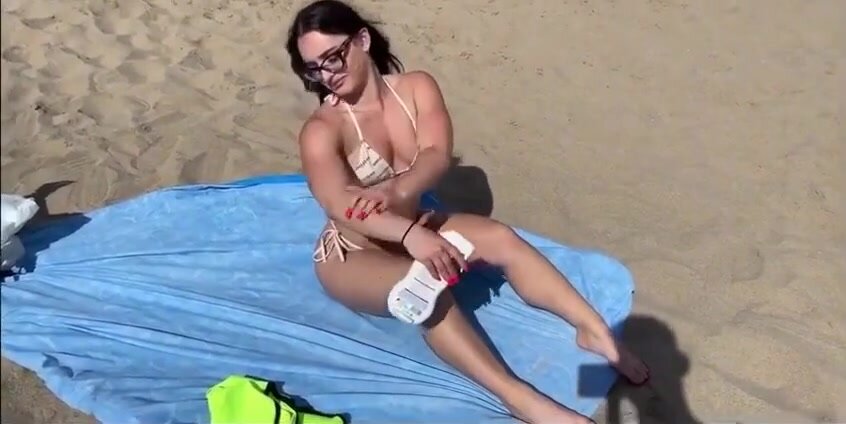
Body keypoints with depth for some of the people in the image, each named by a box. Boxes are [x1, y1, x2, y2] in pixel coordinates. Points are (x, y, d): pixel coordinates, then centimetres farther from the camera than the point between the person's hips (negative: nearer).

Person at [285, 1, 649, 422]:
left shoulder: (417, 86, -7)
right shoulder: (321, 130, -18)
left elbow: (437, 156, -22)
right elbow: (341, 207, -33)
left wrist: (394, 191, -43)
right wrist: (410, 234, -50)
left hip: (413, 227, 5)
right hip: (352, 255, -4)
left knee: (500, 238, -17)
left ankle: (596, 332, -12)